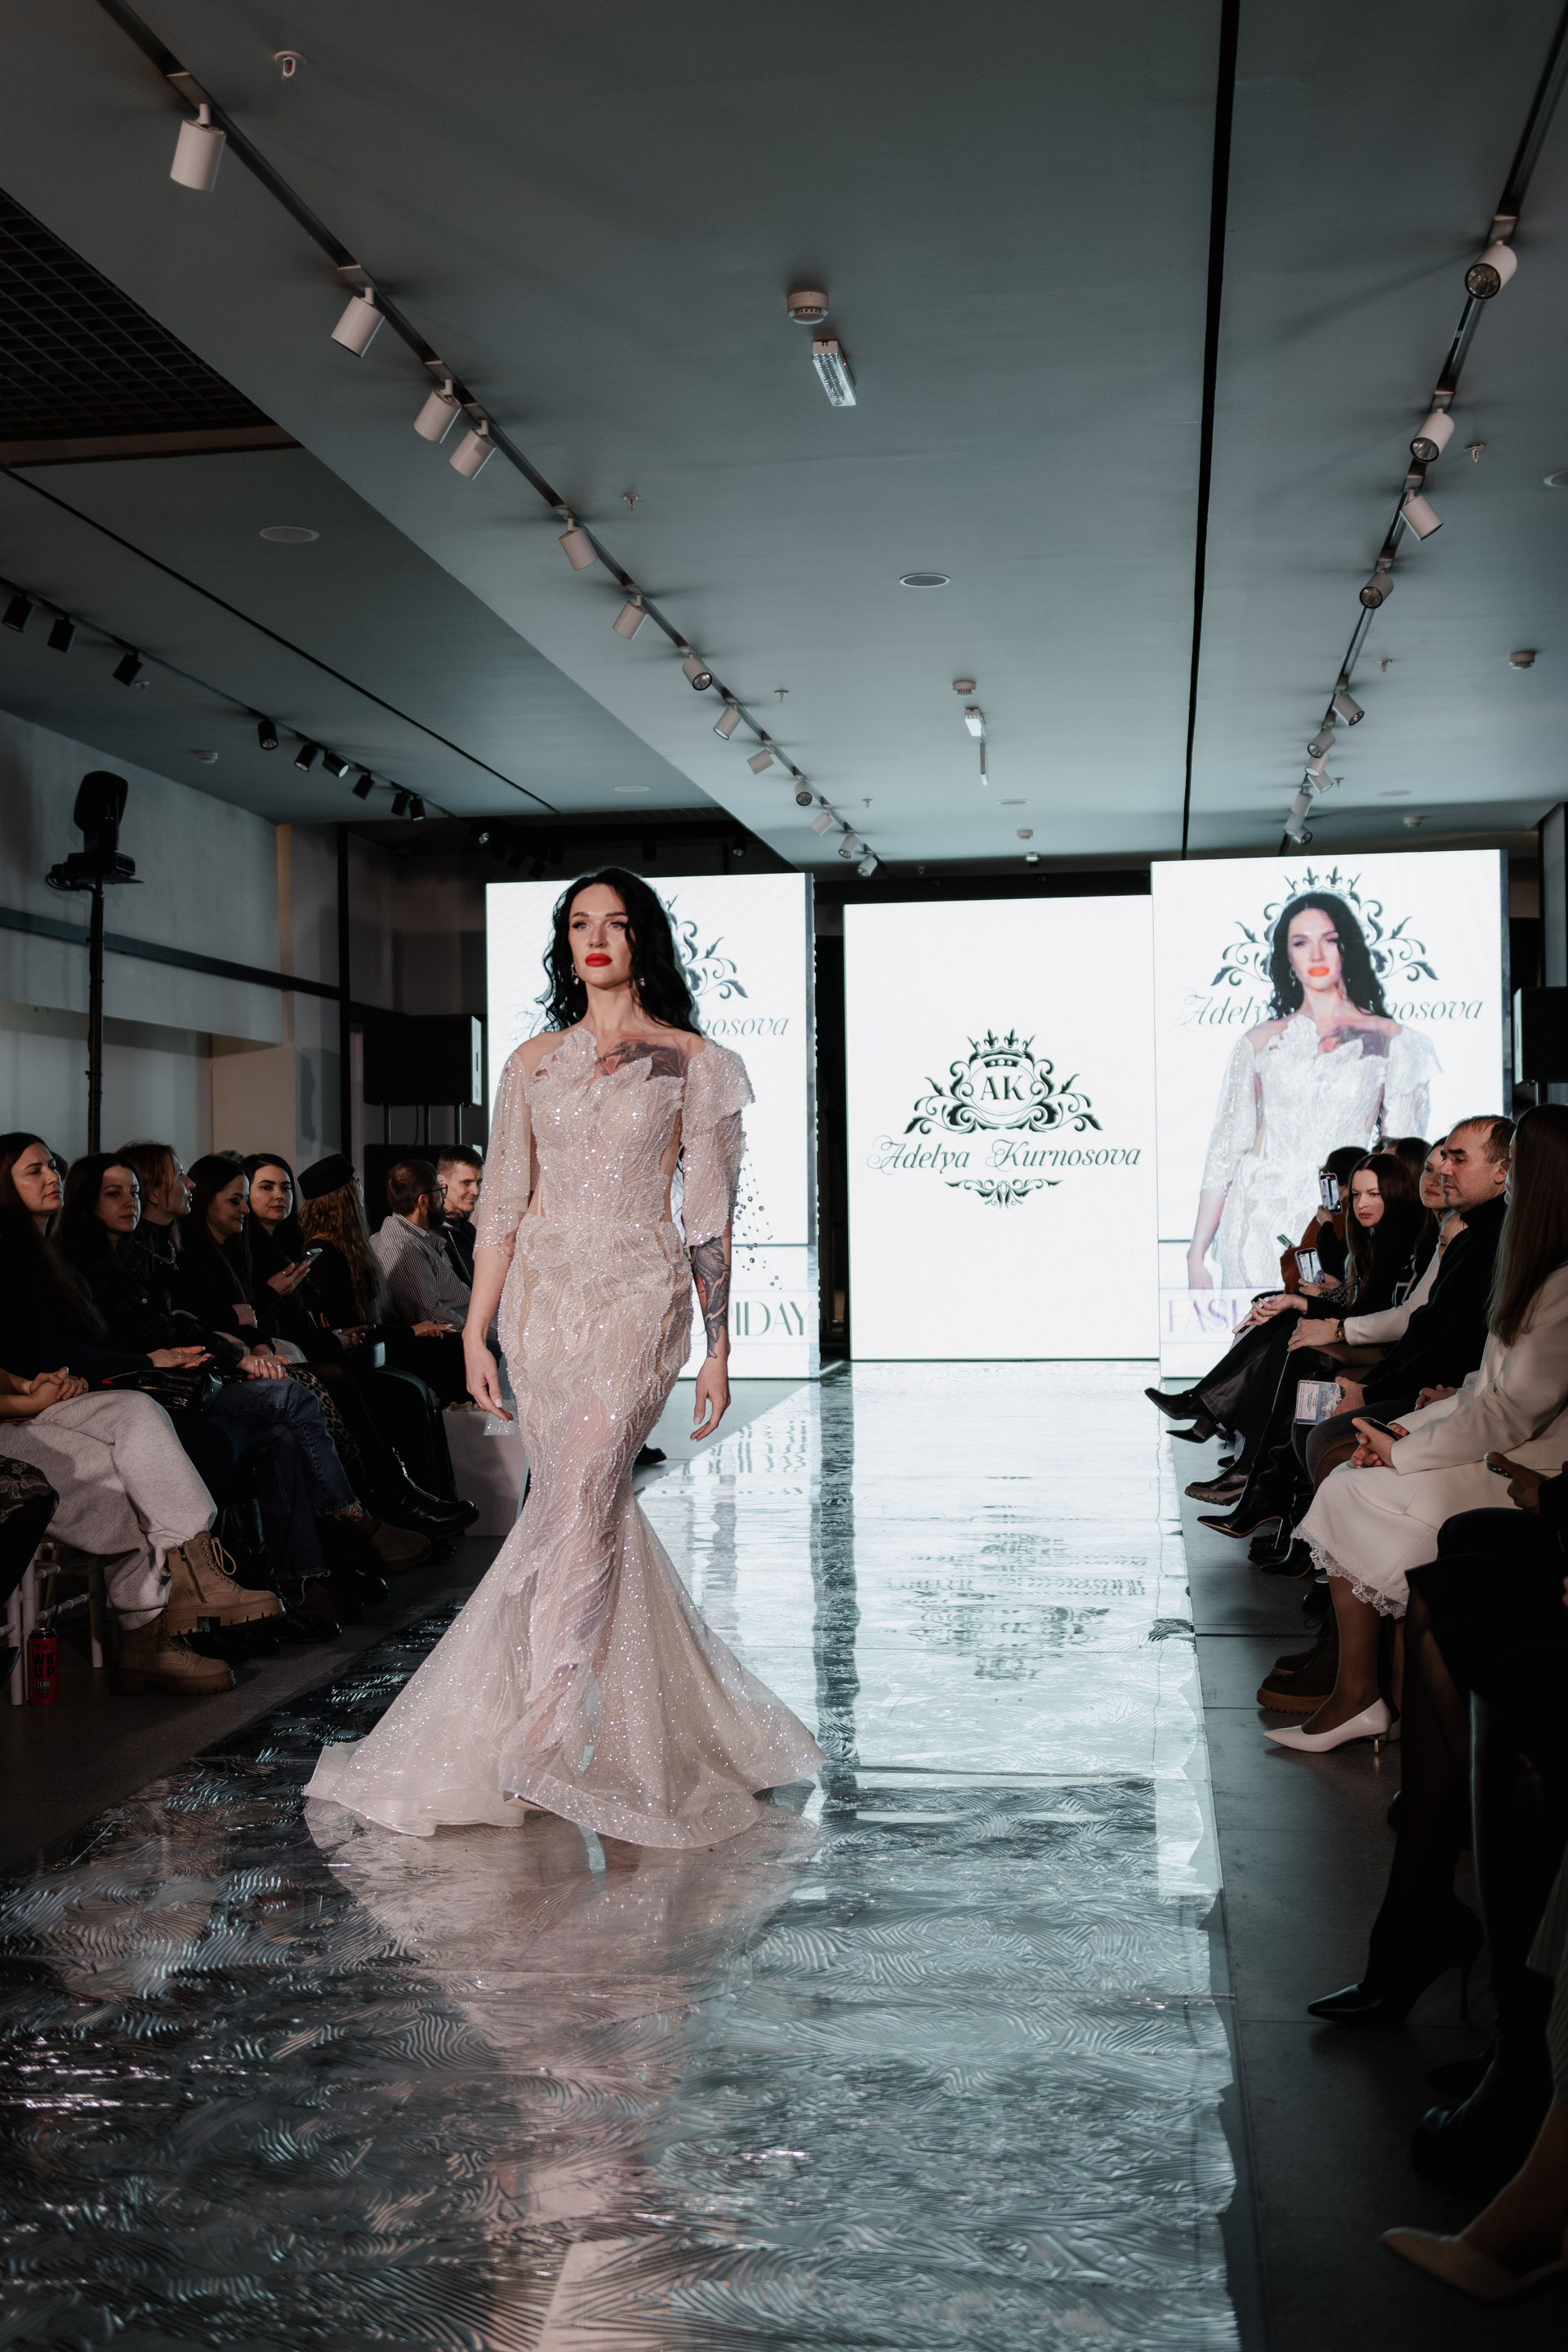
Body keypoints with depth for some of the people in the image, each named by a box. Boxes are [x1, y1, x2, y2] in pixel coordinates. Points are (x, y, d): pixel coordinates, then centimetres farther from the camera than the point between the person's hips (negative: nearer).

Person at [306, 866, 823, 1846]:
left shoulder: (690, 1060, 4)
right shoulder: (533, 1062, 13)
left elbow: (710, 1214, 1)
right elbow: (504, 1203, 12)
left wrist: (718, 1347, -2)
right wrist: (477, 1327, 6)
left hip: (639, 1290, -4)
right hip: (543, 1291, 4)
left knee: (583, 1480, -22)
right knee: (583, 1499, 4)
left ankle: (546, 1727, -26)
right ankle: (632, 1723, 18)